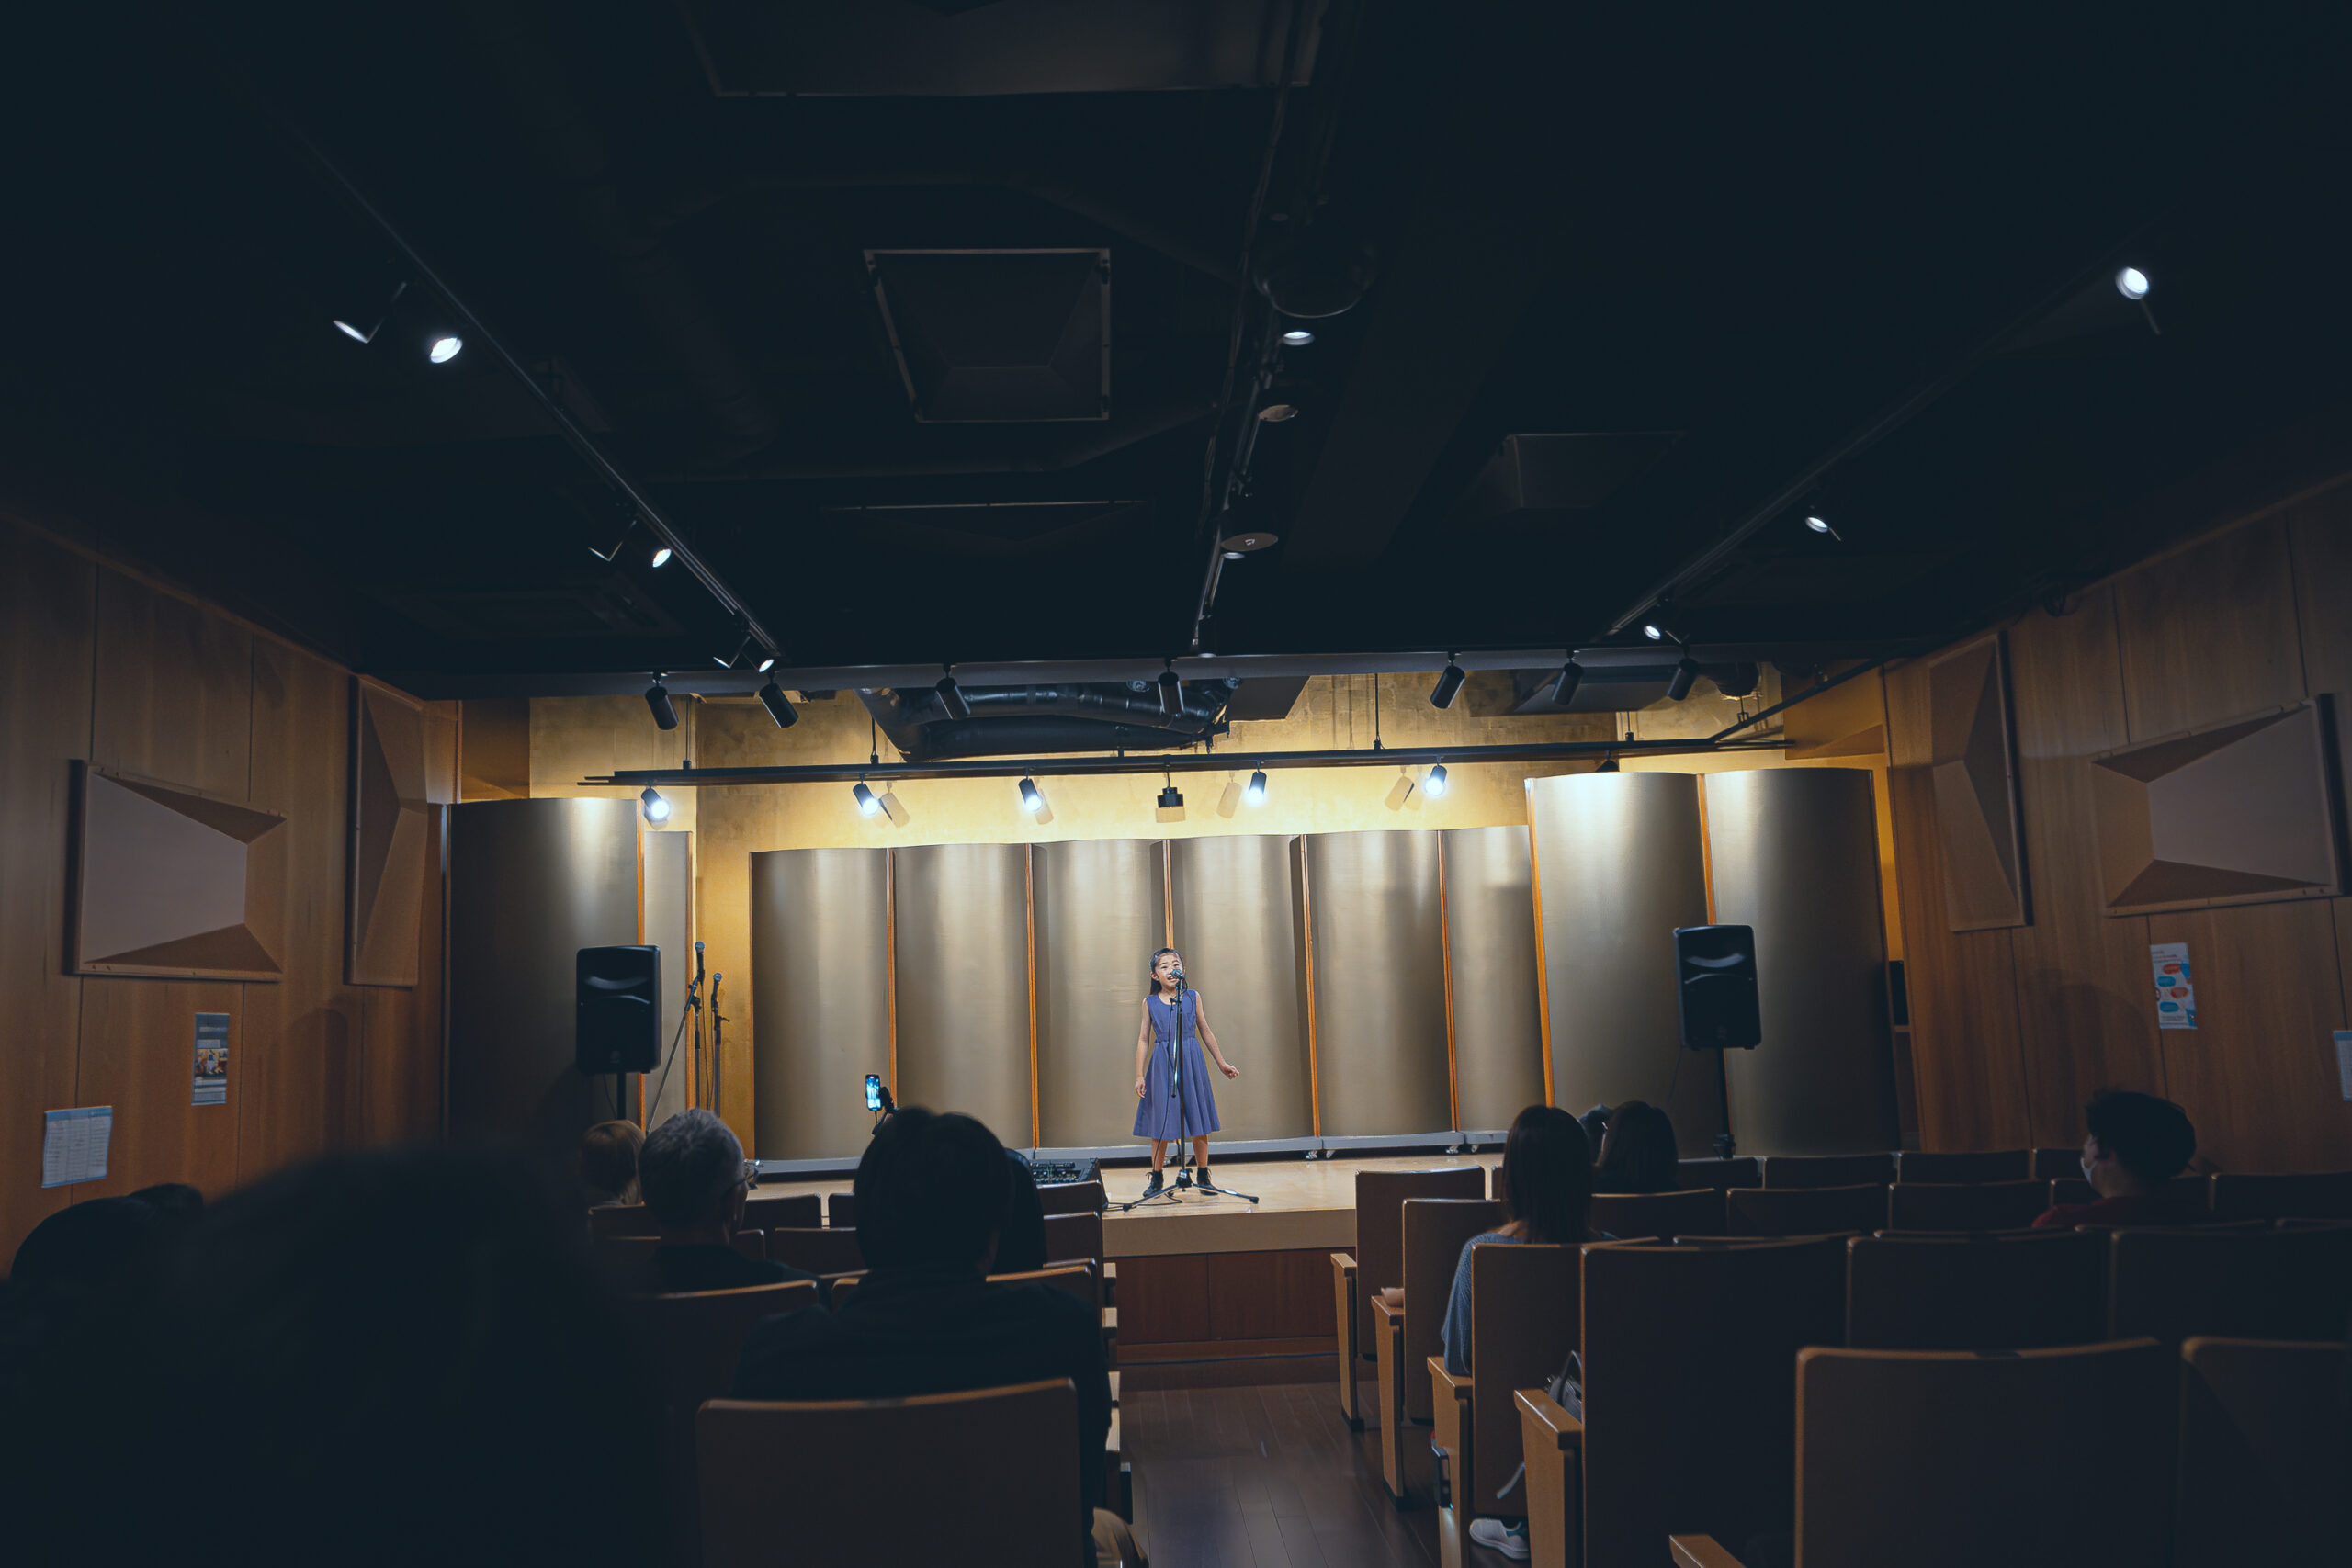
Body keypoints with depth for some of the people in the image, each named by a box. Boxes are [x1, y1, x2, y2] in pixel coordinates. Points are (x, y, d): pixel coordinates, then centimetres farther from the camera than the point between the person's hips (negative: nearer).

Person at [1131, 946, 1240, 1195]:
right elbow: (1144, 1039, 6)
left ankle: (1203, 1176, 15)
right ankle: (1156, 1179, 13)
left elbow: (1205, 1031, 12)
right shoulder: (1150, 1003, 3)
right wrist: (1139, 1075, 2)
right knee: (1161, 1122, 1)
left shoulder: (1193, 997, 5)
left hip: (1191, 1061, 1)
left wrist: (1222, 1063, 15)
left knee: (1198, 1120, 3)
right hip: (1162, 1064, -1)